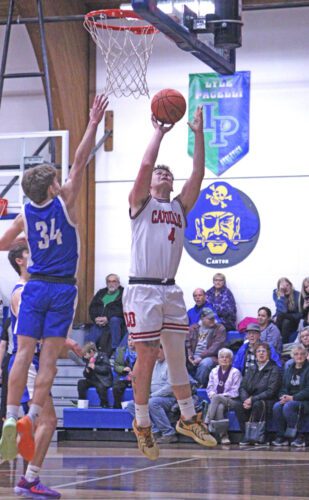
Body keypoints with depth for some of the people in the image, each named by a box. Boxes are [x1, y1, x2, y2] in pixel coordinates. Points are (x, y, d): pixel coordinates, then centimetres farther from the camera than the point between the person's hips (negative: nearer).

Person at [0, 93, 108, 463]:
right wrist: (94, 124, -5)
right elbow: (79, 162, -8)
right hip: (62, 289, -2)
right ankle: (30, 418, -10)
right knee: (49, 358, -2)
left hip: (35, 287, 3)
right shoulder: (65, 203, -6)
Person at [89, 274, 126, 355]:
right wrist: (96, 318, -6)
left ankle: (114, 349, -33)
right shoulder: (101, 293, 23)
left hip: (117, 319, -4)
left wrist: (108, 318, -20)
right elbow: (92, 307, 15)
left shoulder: (123, 293, 5)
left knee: (114, 320, -36)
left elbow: (122, 310, -10)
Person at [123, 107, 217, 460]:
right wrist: (159, 132, -3)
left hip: (170, 291, 5)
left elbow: (198, 174, 7)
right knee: (147, 357, -2)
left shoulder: (180, 206, 17)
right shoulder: (140, 203, 3)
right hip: (142, 289, -5)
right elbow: (145, 164, -12)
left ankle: (188, 419, 21)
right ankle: (142, 425, 8)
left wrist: (198, 134, 3)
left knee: (177, 356, 11)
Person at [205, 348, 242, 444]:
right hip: (216, 401, 3)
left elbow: (235, 392, -3)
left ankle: (207, 424, -42)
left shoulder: (235, 372, 5)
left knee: (216, 397, -35)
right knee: (219, 407, -35)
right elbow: (210, 388, 16)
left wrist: (218, 396, -13)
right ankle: (223, 435, -39)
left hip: (231, 401, -3)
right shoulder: (214, 371, 19)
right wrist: (212, 394, -9)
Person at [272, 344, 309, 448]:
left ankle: (298, 437, -26)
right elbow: (284, 388, 16)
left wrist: (293, 398, -20)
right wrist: (283, 396, -8)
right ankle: (281, 436, -18)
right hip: (289, 399, 6)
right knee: (277, 406, -25)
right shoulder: (289, 370, 18)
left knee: (288, 406, -34)